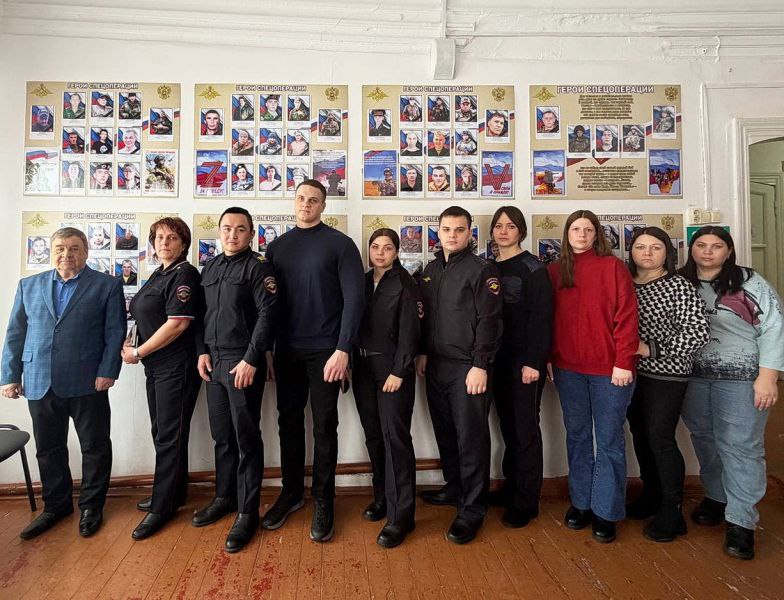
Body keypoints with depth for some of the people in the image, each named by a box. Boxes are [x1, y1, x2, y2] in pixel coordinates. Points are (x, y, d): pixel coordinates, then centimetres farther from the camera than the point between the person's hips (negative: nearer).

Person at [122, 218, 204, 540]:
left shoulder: (184, 274, -13)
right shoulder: (158, 275, 15)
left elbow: (178, 323, -21)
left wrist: (138, 352, -13)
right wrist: (130, 343, 5)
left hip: (177, 366, -9)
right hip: (156, 365, 9)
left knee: (169, 436, 0)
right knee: (161, 432, 16)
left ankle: (163, 507, 12)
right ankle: (172, 492, 31)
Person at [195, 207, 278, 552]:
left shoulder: (257, 267, -6)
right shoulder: (209, 269, 15)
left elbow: (267, 314, -14)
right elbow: (202, 314, 18)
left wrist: (251, 359, -17)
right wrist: (203, 351, 6)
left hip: (243, 364, -6)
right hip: (214, 363, 6)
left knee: (247, 439, 1)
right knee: (221, 436, 15)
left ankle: (247, 512, 12)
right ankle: (224, 497, 32)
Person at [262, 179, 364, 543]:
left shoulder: (339, 244, -3)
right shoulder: (277, 247, 10)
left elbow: (354, 298, -9)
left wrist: (342, 350, -15)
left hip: (325, 350, -4)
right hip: (286, 350, 4)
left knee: (324, 426, 4)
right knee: (289, 421, 12)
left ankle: (323, 502, 18)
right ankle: (291, 492, 30)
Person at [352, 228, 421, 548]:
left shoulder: (404, 283, -3)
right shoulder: (362, 281, 12)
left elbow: (409, 330, -9)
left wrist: (399, 371, -15)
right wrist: (349, 364, 5)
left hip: (392, 368, -5)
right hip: (363, 367, 5)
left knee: (395, 437, -6)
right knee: (373, 436, 11)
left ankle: (400, 515, 1)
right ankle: (382, 496, 27)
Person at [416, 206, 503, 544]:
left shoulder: (481, 270, -7)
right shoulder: (430, 270, 14)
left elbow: (490, 321, -13)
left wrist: (480, 366, -17)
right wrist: (423, 353, 13)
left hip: (467, 368, -7)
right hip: (436, 365, 7)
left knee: (471, 437, 0)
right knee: (445, 432, 16)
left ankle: (472, 509, 12)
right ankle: (454, 488, 34)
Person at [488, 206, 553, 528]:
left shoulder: (533, 268, -5)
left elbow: (541, 317, -11)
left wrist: (533, 361, -17)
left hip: (525, 360, -5)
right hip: (498, 359, 5)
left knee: (525, 429, 1)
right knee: (508, 425, 12)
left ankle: (526, 501, 12)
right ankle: (511, 486, 26)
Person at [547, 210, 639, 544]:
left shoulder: (613, 267, -3)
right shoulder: (554, 271, 8)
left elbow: (626, 315, -8)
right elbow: (549, 318, 9)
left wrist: (624, 362, -13)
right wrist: (548, 359, 5)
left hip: (609, 369, -3)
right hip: (568, 369, 4)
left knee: (609, 440, 6)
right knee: (577, 436, 13)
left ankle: (606, 512, 19)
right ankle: (580, 503, 27)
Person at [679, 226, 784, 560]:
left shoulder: (749, 283, -5)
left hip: (741, 379, -4)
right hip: (693, 378, 4)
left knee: (740, 447, -1)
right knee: (704, 441, 14)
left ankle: (741, 522, 9)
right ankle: (716, 497, 33)